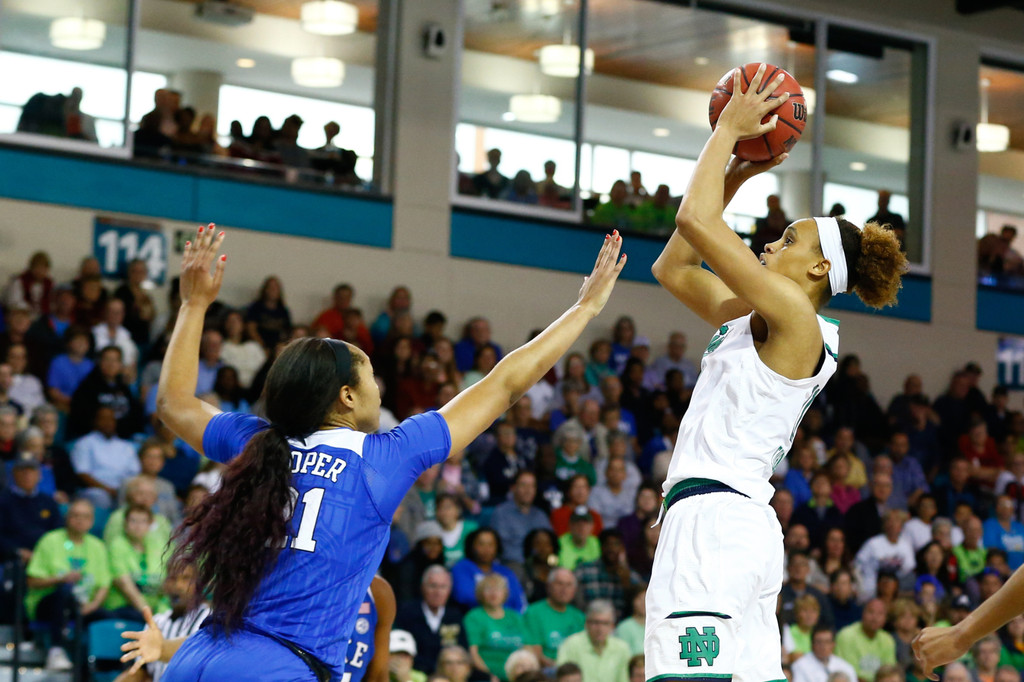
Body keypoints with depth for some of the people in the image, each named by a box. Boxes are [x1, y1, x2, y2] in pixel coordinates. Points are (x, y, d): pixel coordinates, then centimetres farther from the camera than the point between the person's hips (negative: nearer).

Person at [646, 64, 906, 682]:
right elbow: (673, 268, 27)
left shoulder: (796, 318, -7)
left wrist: (729, 129, -1)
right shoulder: (753, 319, 19)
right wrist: (733, 180, 23)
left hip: (713, 518, -10)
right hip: (744, 522, 10)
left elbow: (695, 220, -14)